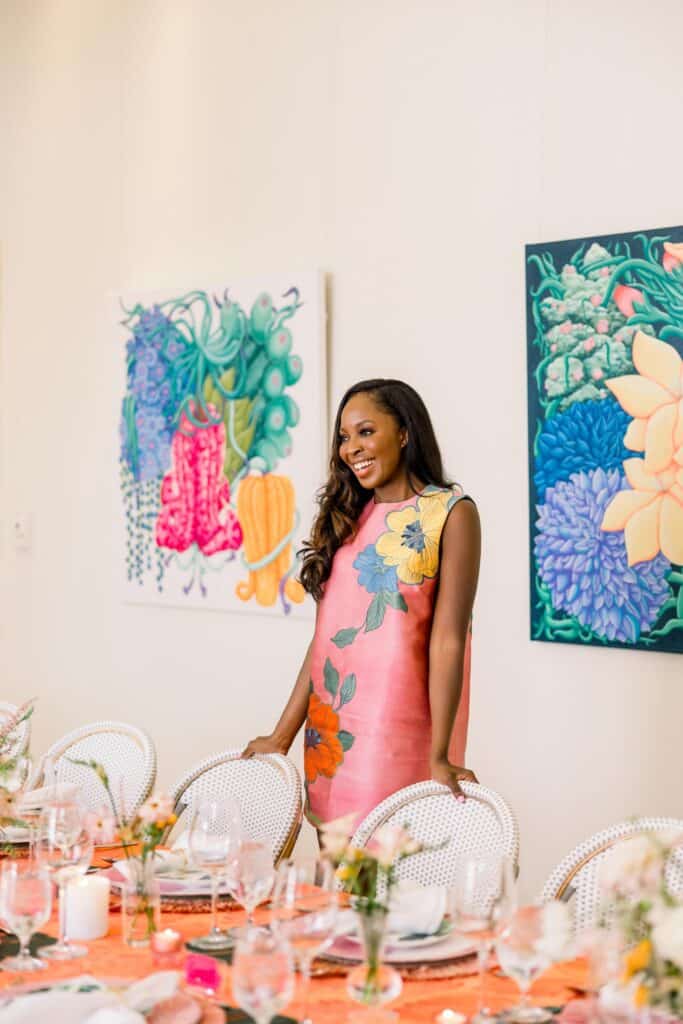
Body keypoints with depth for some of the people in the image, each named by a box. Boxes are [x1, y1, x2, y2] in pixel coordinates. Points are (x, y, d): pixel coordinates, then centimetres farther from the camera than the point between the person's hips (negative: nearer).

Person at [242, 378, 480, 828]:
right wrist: (282, 737, 5)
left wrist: (440, 757, -16)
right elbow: (324, 638, 9)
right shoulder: (347, 517, 12)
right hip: (329, 733, 5)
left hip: (400, 731, -5)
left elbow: (448, 640, -11)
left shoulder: (451, 512, -4)